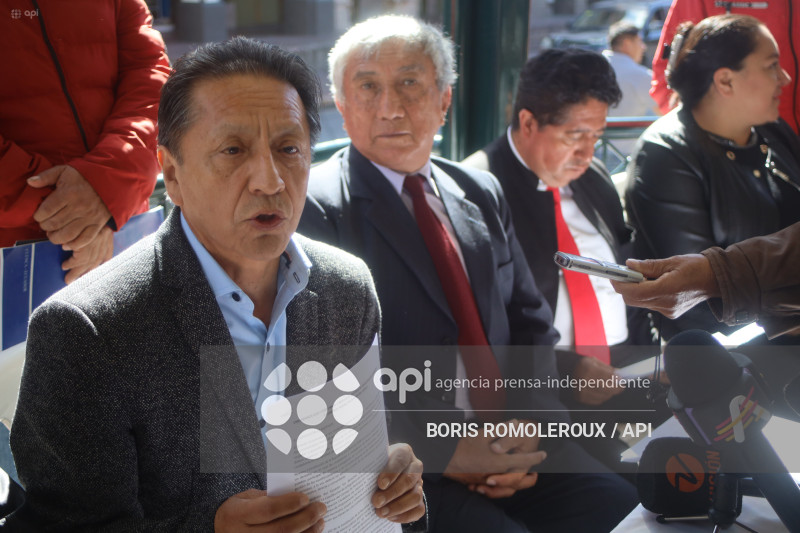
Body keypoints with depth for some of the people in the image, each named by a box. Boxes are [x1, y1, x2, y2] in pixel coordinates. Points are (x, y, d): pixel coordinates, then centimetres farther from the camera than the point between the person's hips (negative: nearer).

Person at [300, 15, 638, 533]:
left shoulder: (483, 194, 15)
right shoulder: (316, 209, -6)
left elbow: (532, 324, 15)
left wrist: (530, 424, -3)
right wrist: (444, 449, -17)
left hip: (511, 450, 5)